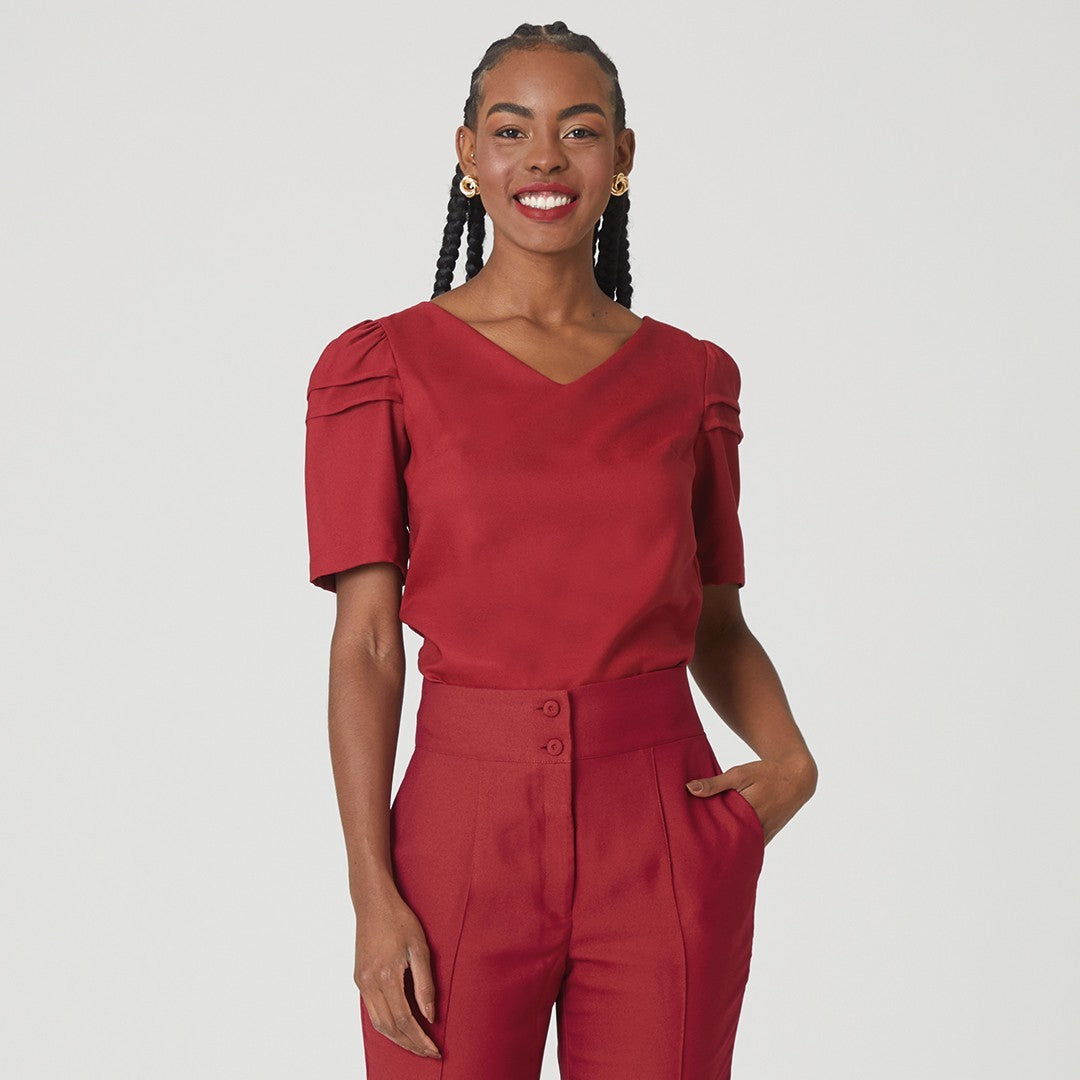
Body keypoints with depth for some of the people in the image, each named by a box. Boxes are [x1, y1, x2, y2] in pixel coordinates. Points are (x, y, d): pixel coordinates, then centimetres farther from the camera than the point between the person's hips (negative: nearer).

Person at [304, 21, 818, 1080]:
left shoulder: (690, 377, 6)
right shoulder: (384, 367, -1)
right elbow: (366, 643, -4)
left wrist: (788, 754, -5)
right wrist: (372, 895, -9)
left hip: (666, 837, 2)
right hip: (467, 829, -2)